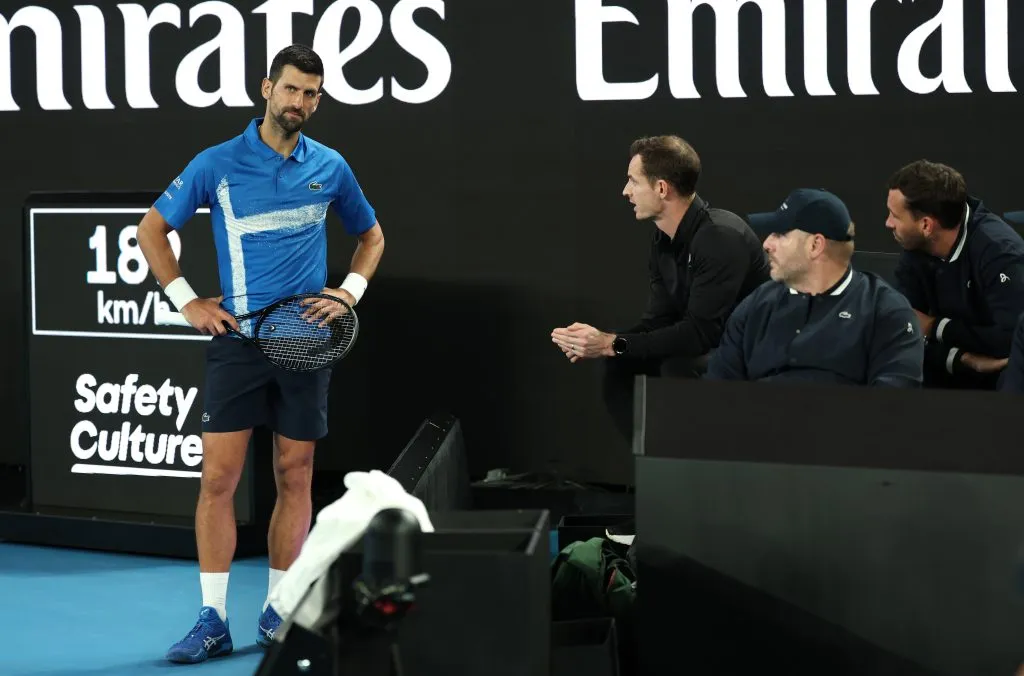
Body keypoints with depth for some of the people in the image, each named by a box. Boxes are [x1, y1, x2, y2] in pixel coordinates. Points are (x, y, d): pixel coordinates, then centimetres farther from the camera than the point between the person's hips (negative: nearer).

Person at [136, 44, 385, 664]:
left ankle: (277, 613, 14)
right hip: (237, 336, -2)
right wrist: (187, 301, 0)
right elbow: (152, 229, 7)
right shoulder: (218, 165, -1)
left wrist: (352, 291, 5)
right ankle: (213, 621, -4)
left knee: (295, 477, 5)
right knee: (219, 478, -7)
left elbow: (371, 235, 21)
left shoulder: (330, 168, 6)